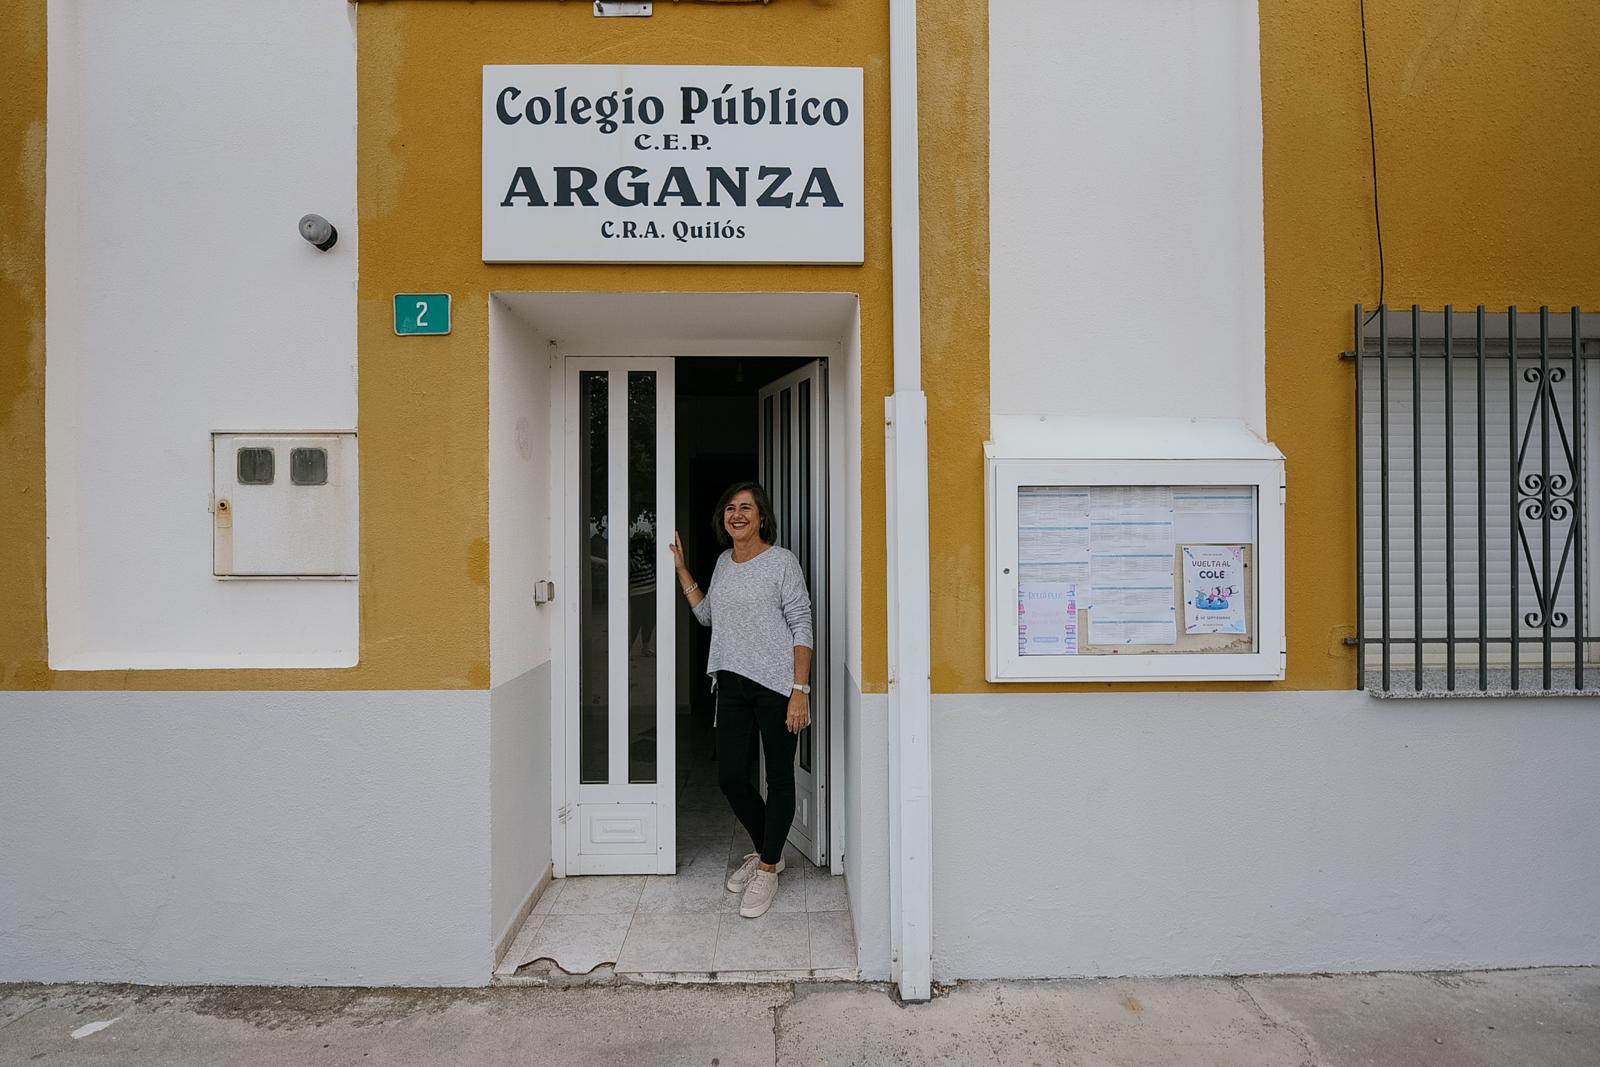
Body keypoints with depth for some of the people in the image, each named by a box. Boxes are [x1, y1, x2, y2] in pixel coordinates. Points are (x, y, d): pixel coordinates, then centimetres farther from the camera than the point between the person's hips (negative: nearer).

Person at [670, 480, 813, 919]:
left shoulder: (781, 562, -8)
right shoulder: (724, 562, 12)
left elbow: (802, 627, -10)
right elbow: (708, 615, 22)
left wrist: (800, 691, -17)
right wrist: (681, 570, 15)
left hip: (776, 685, -6)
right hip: (732, 684, 6)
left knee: (779, 778, 5)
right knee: (730, 777, 8)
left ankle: (767, 869, 22)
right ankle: (765, 851, 32)